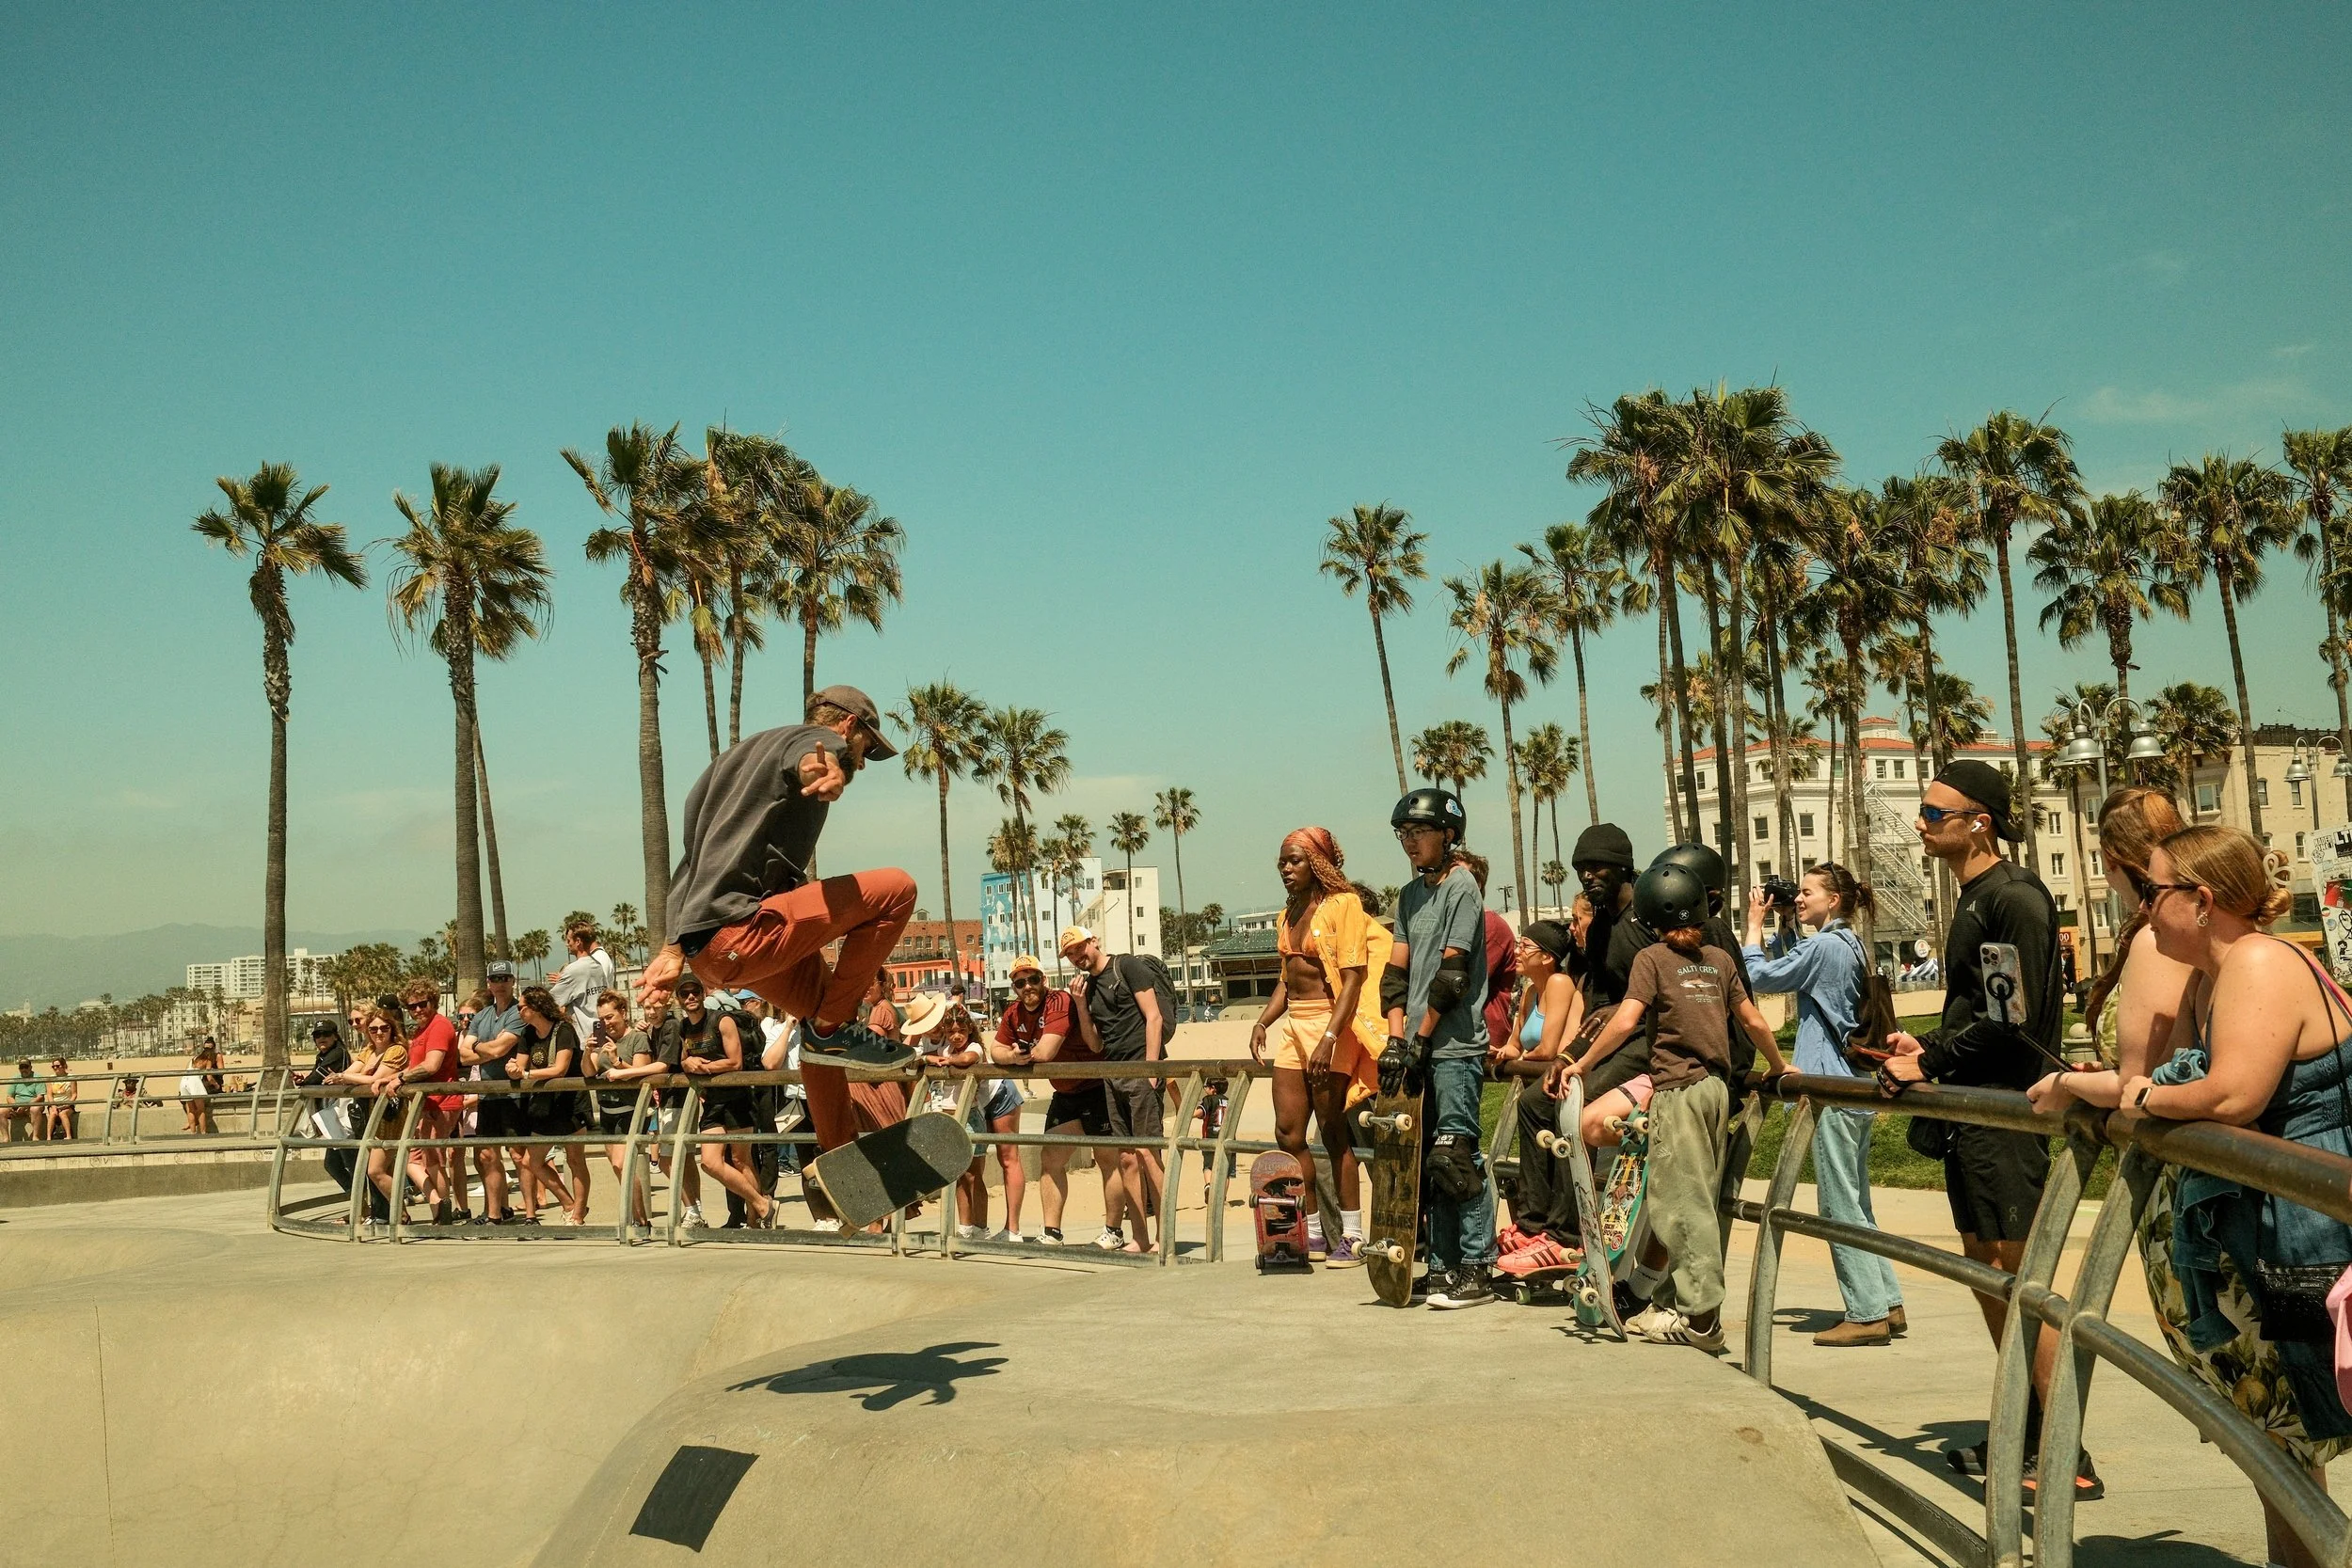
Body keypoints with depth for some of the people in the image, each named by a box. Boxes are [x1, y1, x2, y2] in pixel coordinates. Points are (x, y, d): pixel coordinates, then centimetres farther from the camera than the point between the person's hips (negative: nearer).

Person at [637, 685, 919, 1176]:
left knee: (816, 998, 31)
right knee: (896, 889, -9)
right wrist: (826, 772, -51)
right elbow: (814, 761, -27)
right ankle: (832, 1026, -3)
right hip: (739, 931, -10)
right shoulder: (820, 739, 2)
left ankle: (841, 1159, 36)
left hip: (700, 939, 10)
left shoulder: (747, 749, 31)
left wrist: (676, 948, 38)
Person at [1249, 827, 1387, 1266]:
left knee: (1332, 1130, -5)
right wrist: (1262, 1022, 7)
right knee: (1288, 1132, 5)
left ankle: (1351, 1238, 3)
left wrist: (1329, 1038, -24)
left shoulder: (1343, 905, -8)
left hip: (1330, 1021, -8)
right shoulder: (1288, 914, 15)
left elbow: (1352, 979, -16)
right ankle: (1313, 1233, 15)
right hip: (1292, 1024, 8)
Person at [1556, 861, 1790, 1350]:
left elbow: (1626, 1020, -15)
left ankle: (1700, 1317, -5)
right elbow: (1753, 1021, 16)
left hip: (1678, 1088, -6)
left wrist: (1581, 1064, -7)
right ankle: (1668, 1300, 17)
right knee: (1697, 1200, 10)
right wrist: (1781, 1067, 31)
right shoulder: (1718, 958, 13)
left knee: (1683, 1203, -4)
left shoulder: (1652, 957, -3)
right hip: (1717, 1086, 6)